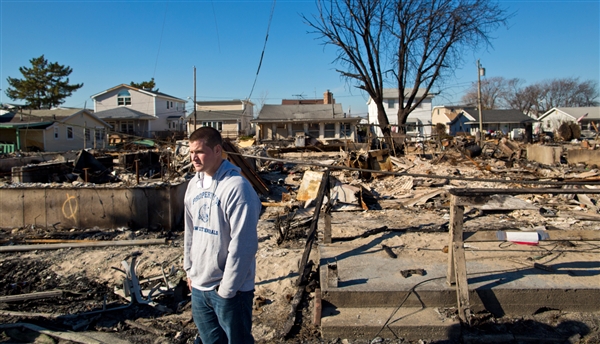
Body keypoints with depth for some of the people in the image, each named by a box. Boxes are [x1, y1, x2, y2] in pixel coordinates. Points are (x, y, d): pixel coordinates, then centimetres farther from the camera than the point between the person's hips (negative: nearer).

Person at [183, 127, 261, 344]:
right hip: (198, 286, 7)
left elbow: (243, 244, -21)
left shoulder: (236, 187, -20)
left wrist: (227, 289, -17)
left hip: (230, 288, -7)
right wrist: (189, 269, 13)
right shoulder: (194, 185, 4)